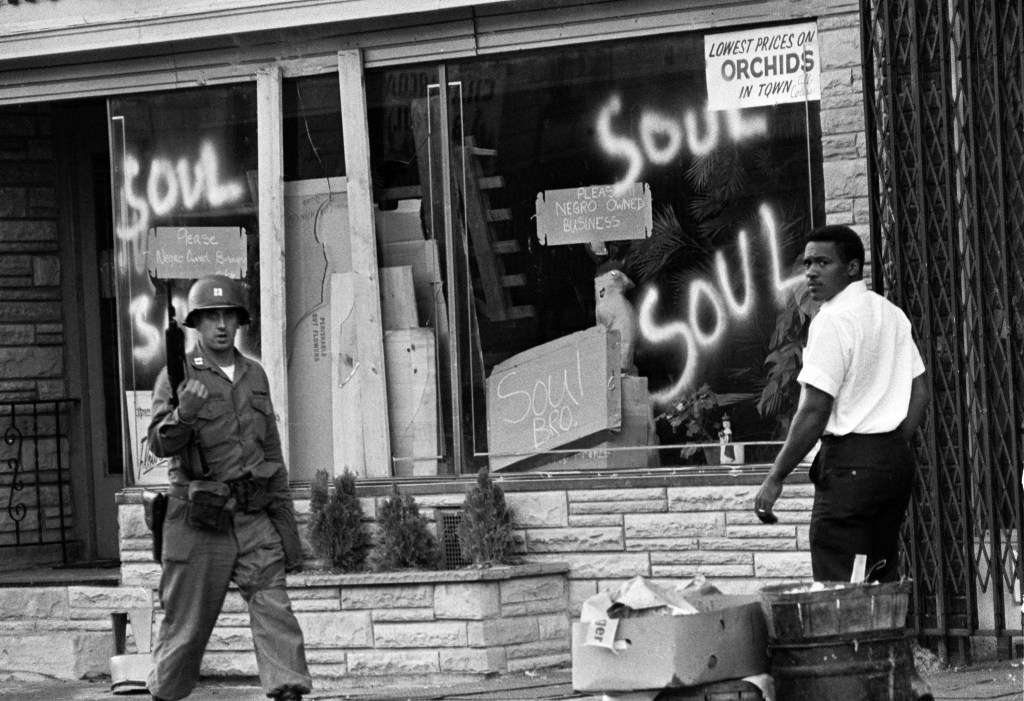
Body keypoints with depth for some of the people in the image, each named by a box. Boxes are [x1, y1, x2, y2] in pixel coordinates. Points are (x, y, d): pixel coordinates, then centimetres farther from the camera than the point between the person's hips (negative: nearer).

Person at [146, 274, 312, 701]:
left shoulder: (255, 376, 13)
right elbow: (160, 445, -14)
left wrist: (286, 520, 16)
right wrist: (183, 413, -34)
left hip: (255, 520, 4)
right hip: (201, 521, -4)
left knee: (274, 610, -9)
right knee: (186, 625, 4)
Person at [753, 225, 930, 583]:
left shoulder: (833, 320, -13)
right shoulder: (892, 314, 15)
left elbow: (815, 411, -16)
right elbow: (920, 393, 17)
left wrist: (774, 479, -12)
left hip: (850, 462, -9)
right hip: (896, 458, 9)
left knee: (836, 592, -9)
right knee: (884, 582, 11)